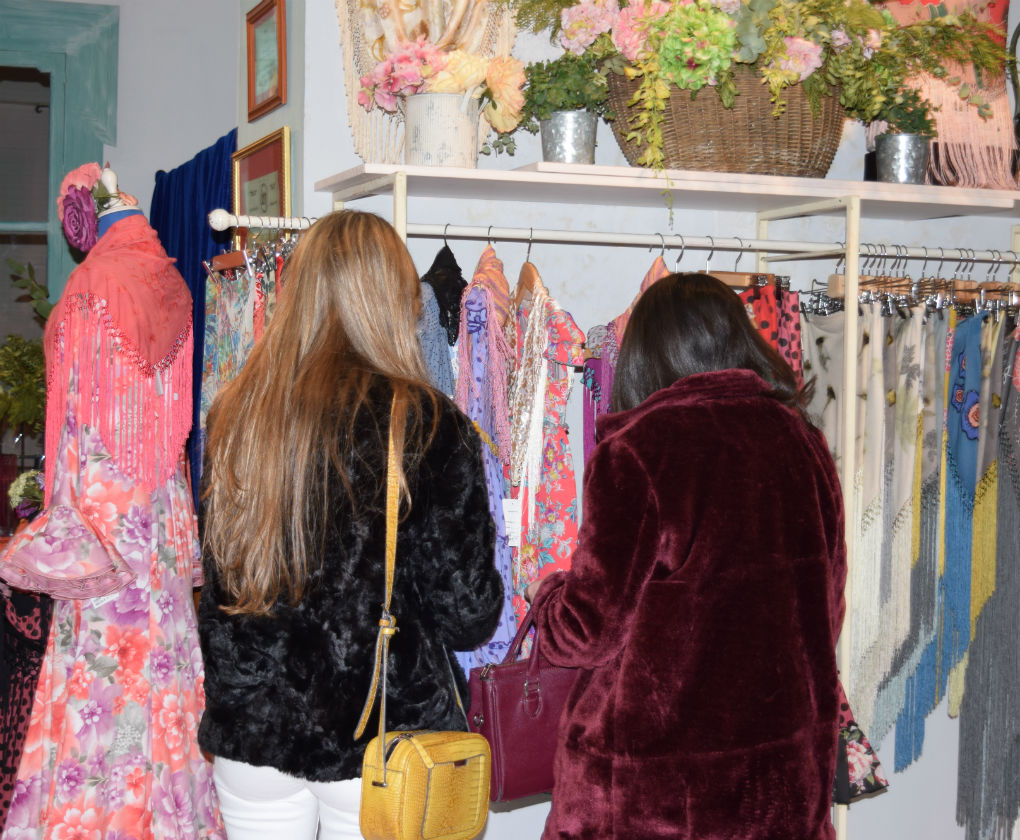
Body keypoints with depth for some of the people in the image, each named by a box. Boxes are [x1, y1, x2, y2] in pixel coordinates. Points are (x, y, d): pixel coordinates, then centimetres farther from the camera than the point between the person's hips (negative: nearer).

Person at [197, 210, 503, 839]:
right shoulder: (429, 427, -15)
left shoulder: (234, 415, -2)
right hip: (382, 749, -3)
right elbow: (469, 617, -12)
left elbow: (217, 590, 8)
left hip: (248, 731, 4)